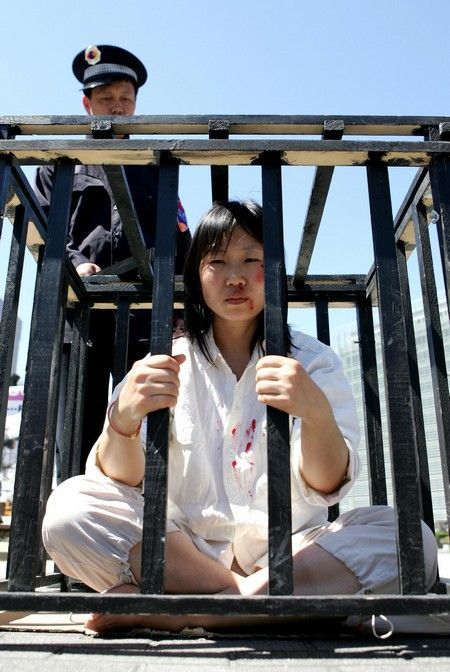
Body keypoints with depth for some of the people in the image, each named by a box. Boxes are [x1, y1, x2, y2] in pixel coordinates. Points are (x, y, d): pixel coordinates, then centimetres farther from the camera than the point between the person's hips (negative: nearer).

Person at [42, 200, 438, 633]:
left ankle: (176, 609, -24)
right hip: (182, 546, 0)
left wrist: (317, 413, -31)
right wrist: (123, 419, -29)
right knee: (69, 507, -22)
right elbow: (121, 479, -7)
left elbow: (325, 487, -10)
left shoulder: (312, 361, 3)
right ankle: (250, 597, -18)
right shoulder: (166, 363, 5)